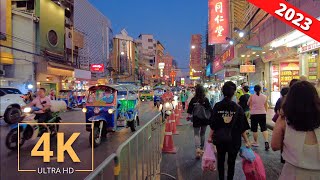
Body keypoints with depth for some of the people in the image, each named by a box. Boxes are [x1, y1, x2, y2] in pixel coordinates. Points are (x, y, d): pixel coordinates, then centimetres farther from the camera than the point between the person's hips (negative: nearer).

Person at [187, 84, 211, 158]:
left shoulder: (193, 100, -9)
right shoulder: (206, 99, -8)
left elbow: (189, 111, -2)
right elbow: (209, 110, -5)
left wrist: (189, 116, 14)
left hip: (196, 120, -1)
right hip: (204, 120, 2)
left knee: (196, 134, 5)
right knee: (202, 134, 17)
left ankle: (197, 149, -16)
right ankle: (201, 149, 28)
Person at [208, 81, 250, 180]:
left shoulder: (217, 106, -8)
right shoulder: (238, 108, -9)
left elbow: (213, 124, -5)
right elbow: (242, 127, -8)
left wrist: (210, 136, 7)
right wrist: (247, 141, 1)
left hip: (220, 139, 1)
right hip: (234, 140, -1)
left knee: (221, 160, 19)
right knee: (231, 162, 13)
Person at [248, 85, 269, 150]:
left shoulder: (252, 96, -7)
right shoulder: (265, 97, 2)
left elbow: (248, 104, 2)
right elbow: (266, 107, 10)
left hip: (254, 114, -2)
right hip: (263, 114, 3)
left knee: (254, 129, 8)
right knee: (264, 128, 7)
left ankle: (255, 142, 19)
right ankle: (266, 141, -8)